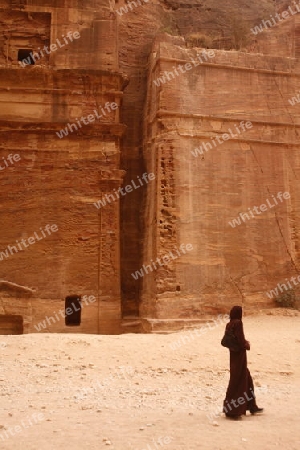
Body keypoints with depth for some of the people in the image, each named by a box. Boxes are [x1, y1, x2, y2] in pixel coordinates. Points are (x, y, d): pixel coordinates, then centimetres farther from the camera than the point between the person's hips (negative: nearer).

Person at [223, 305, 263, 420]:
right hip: (239, 356, -9)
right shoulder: (238, 323, -18)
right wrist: (247, 345, -4)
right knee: (237, 382, -2)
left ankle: (252, 407, 30)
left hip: (234, 356, 9)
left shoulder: (229, 325, 6)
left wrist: (244, 342, 9)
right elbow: (241, 340, -25)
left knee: (247, 380, 19)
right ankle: (231, 411, 4)